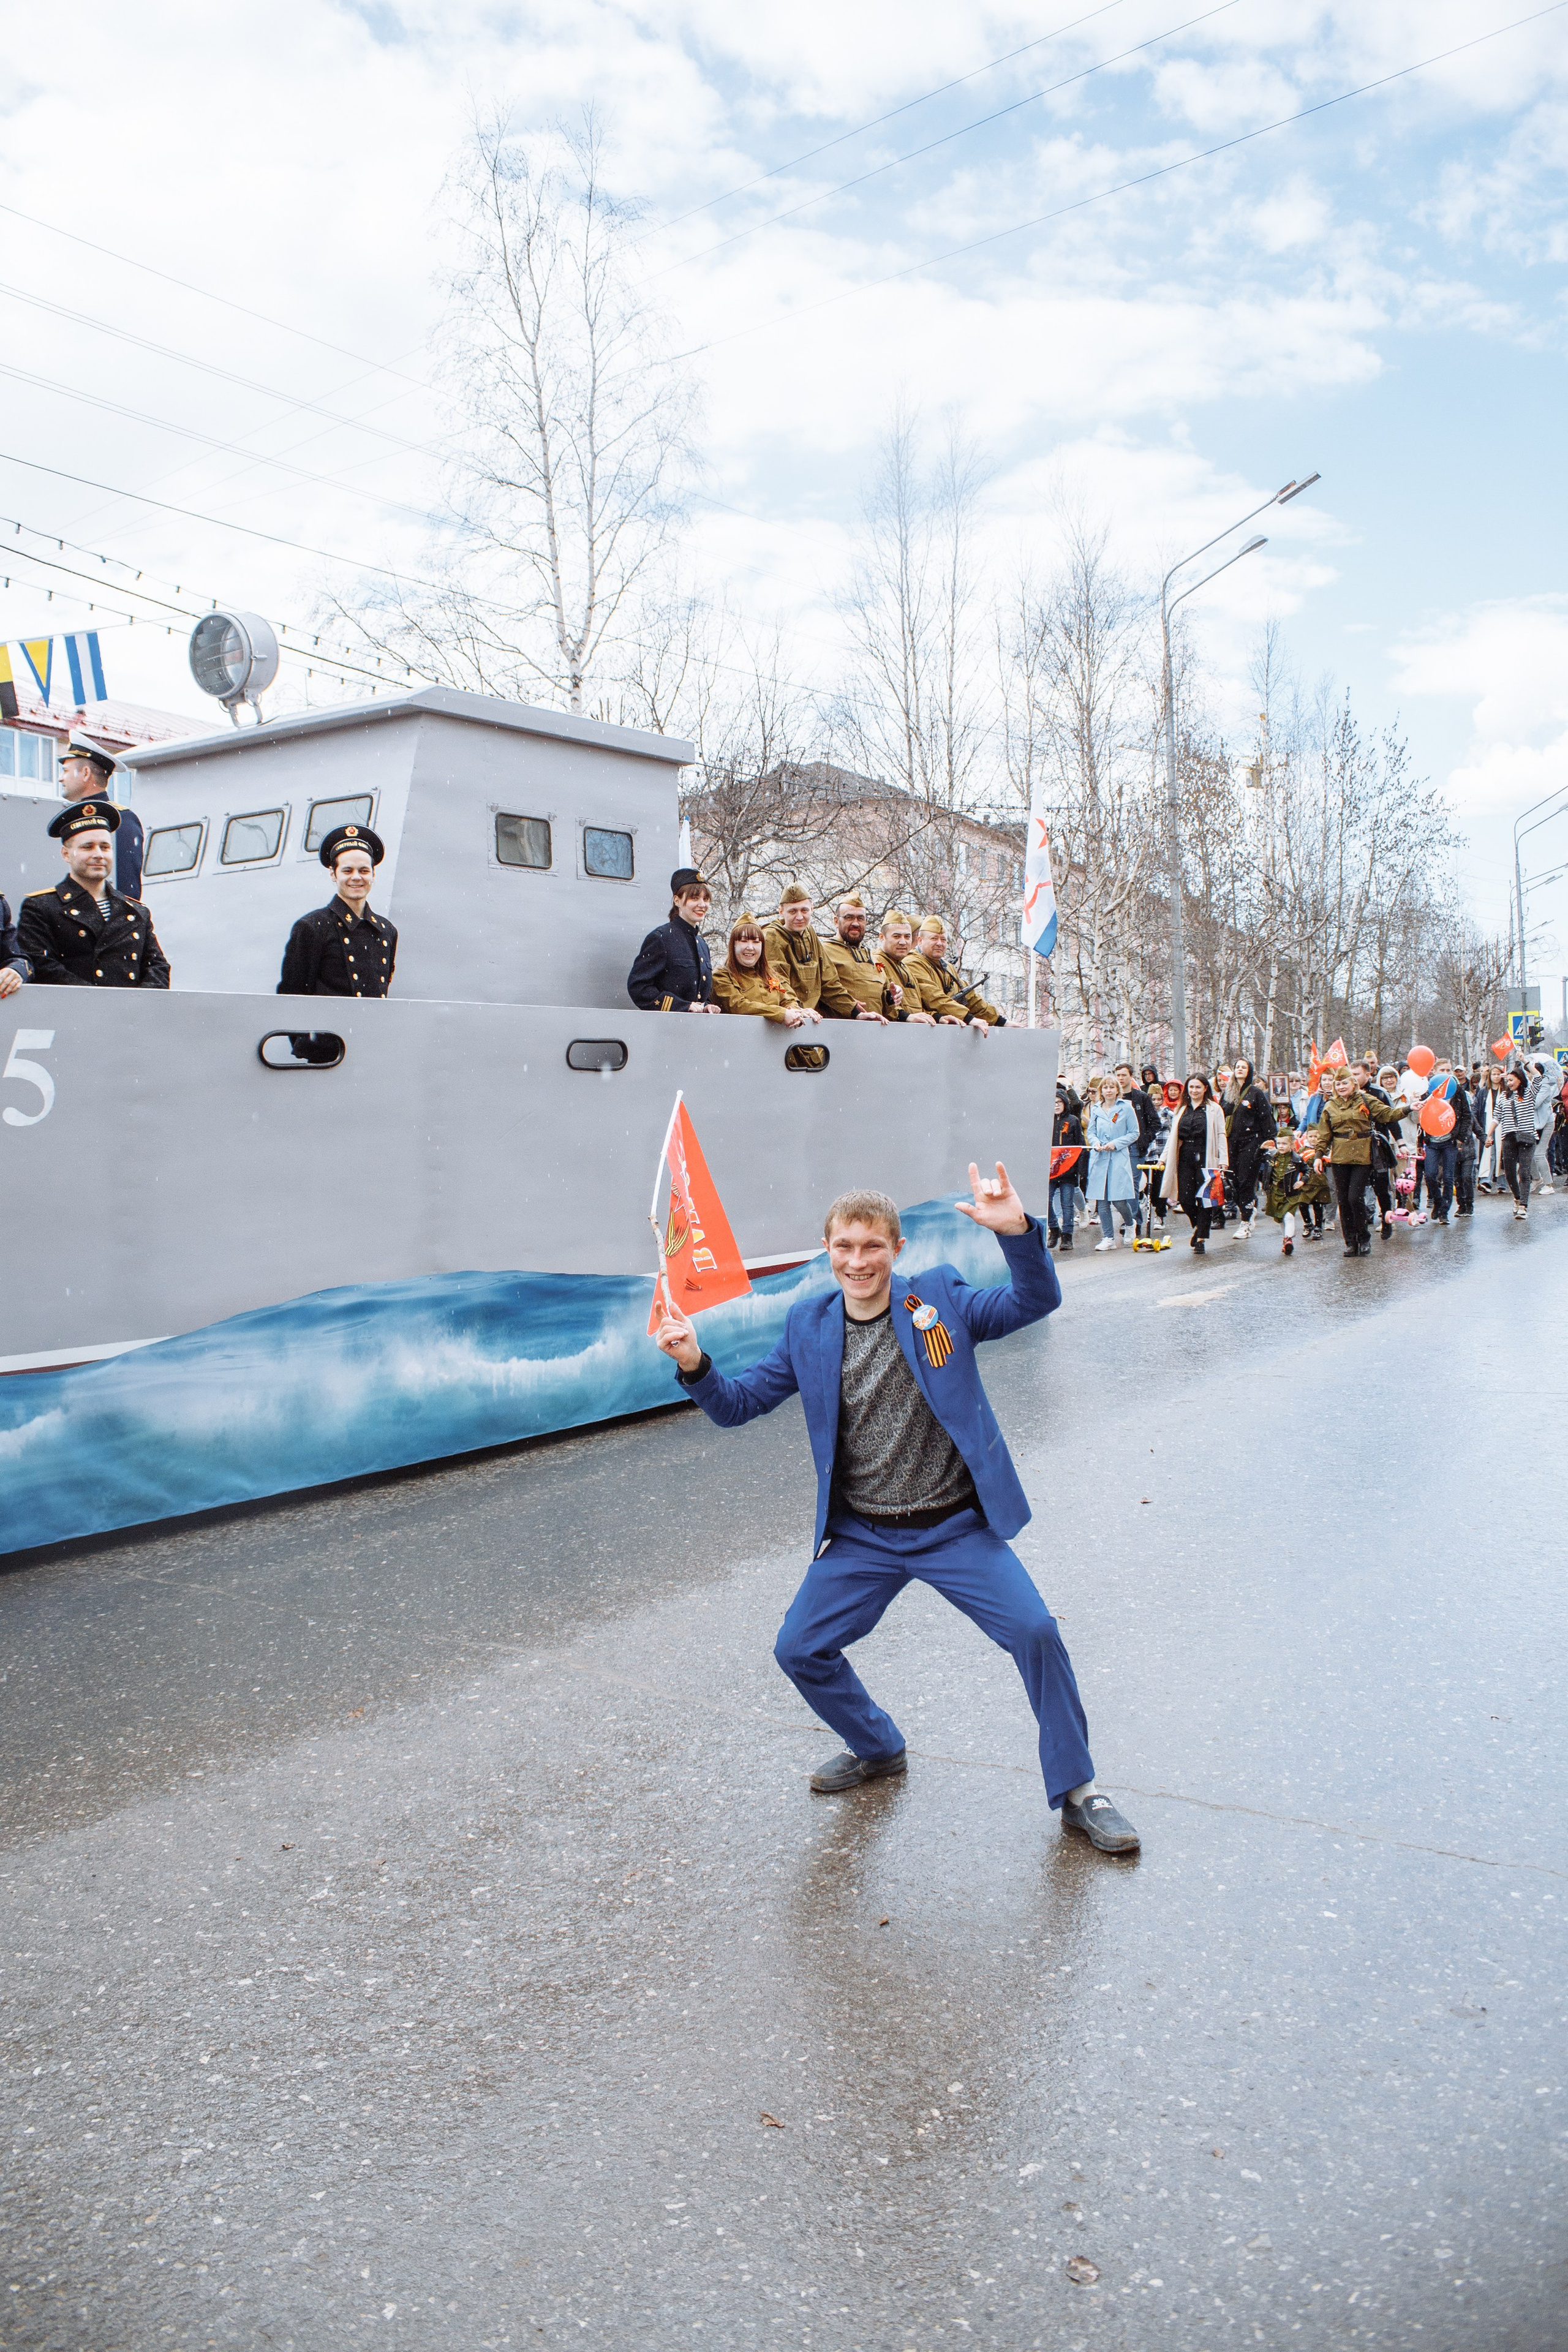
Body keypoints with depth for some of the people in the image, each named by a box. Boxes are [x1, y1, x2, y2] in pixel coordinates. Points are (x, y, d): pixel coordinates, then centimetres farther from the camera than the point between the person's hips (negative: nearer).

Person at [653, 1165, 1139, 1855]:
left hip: (955, 1527, -3)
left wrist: (1016, 1232, -33)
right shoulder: (809, 1327, 0)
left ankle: (1076, 1790, 8)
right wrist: (694, 1366, -18)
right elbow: (738, 1404, 2)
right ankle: (878, 1749, 34)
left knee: (1035, 1631, -16)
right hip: (860, 1537, 3)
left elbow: (1035, 1302, -15)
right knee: (800, 1649, 3)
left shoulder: (939, 1299, -6)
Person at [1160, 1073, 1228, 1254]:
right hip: (1185, 1158, 4)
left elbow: (1221, 1136, -2)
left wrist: (1223, 1161, -10)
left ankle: (1201, 1239, 5)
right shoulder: (1182, 1110, 16)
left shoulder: (1214, 1109, 3)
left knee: (1204, 1198, -2)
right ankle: (1198, 1227, 26)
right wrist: (1164, 1157, 12)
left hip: (1205, 1158, -4)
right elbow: (1173, 1136, 18)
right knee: (1185, 1199, -1)